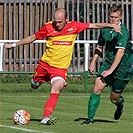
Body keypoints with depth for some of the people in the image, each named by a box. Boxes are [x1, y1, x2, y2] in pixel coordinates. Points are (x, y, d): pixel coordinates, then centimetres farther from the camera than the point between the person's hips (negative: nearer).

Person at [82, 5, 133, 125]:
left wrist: (110, 70, -32)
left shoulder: (123, 32, -19)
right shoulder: (104, 29, 4)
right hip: (108, 63, 5)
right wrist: (93, 62, 9)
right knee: (97, 88, -14)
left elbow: (120, 52, -27)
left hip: (123, 67, -5)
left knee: (114, 99, 3)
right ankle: (90, 118, -8)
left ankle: (120, 102, 41)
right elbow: (99, 47, 20)